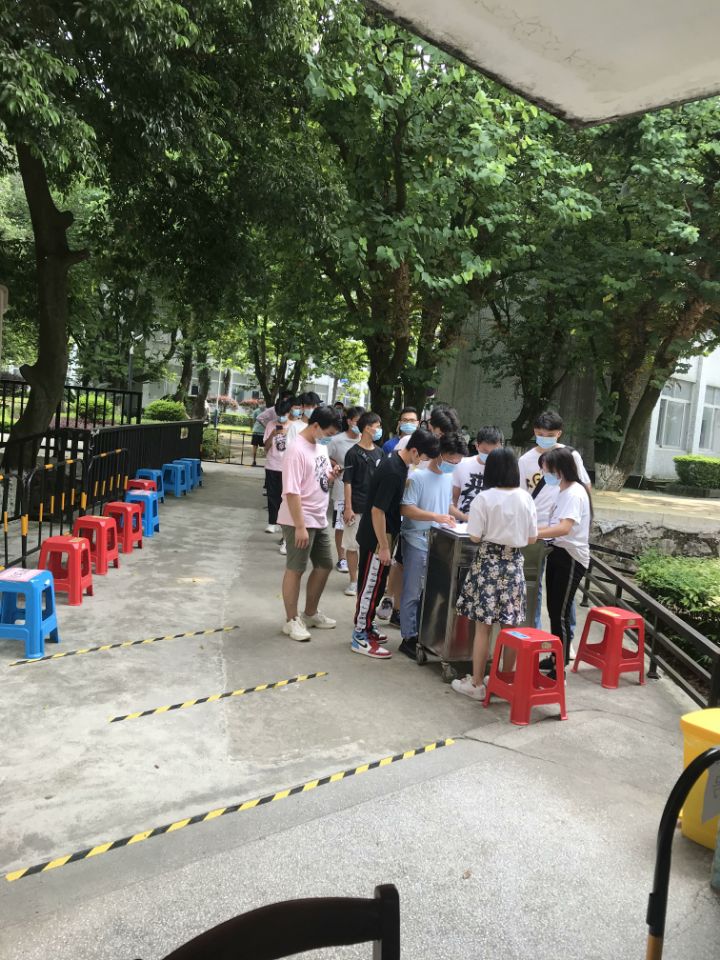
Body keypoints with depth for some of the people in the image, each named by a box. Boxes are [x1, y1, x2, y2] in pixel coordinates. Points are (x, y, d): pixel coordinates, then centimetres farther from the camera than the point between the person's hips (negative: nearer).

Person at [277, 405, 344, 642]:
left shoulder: (321, 446, 7)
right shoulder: (298, 450, -20)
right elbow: (292, 492, -23)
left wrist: (331, 476, -6)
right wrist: (300, 526, -25)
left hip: (320, 519, 9)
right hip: (300, 521, -9)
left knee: (325, 565, 17)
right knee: (295, 569, 2)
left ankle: (310, 613, 33)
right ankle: (292, 620, 15)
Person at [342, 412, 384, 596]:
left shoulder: (379, 452, 8)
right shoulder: (353, 453, -8)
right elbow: (347, 482, -9)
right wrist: (348, 508, -13)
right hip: (357, 508, -5)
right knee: (352, 545, 3)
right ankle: (353, 581, 15)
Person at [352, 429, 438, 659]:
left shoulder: (397, 462, 5)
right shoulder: (393, 472, -26)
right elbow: (377, 510, -25)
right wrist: (384, 546, -21)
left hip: (381, 535, 9)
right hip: (376, 538, -9)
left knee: (375, 585, 18)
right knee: (370, 586, 0)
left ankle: (365, 628, 31)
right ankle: (360, 638, 10)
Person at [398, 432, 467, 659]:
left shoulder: (449, 478, 9)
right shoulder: (418, 477, -13)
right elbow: (406, 509, -18)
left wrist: (449, 517, 5)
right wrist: (436, 516, -25)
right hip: (417, 542, -6)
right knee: (412, 593, 3)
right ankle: (409, 638, 13)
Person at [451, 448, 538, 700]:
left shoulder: (483, 498, -12)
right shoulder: (525, 498, 0)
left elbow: (475, 537, -11)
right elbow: (532, 538, 5)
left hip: (488, 562, -3)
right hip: (514, 564, 4)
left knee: (483, 627, 3)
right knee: (511, 627, 12)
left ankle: (476, 684, 10)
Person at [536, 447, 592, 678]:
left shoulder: (575, 493, -18)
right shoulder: (563, 491, 12)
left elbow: (564, 528, -31)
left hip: (571, 559, -9)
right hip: (557, 553, 9)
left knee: (560, 613, -5)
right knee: (553, 609, 15)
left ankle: (559, 669, 3)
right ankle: (556, 658, 28)